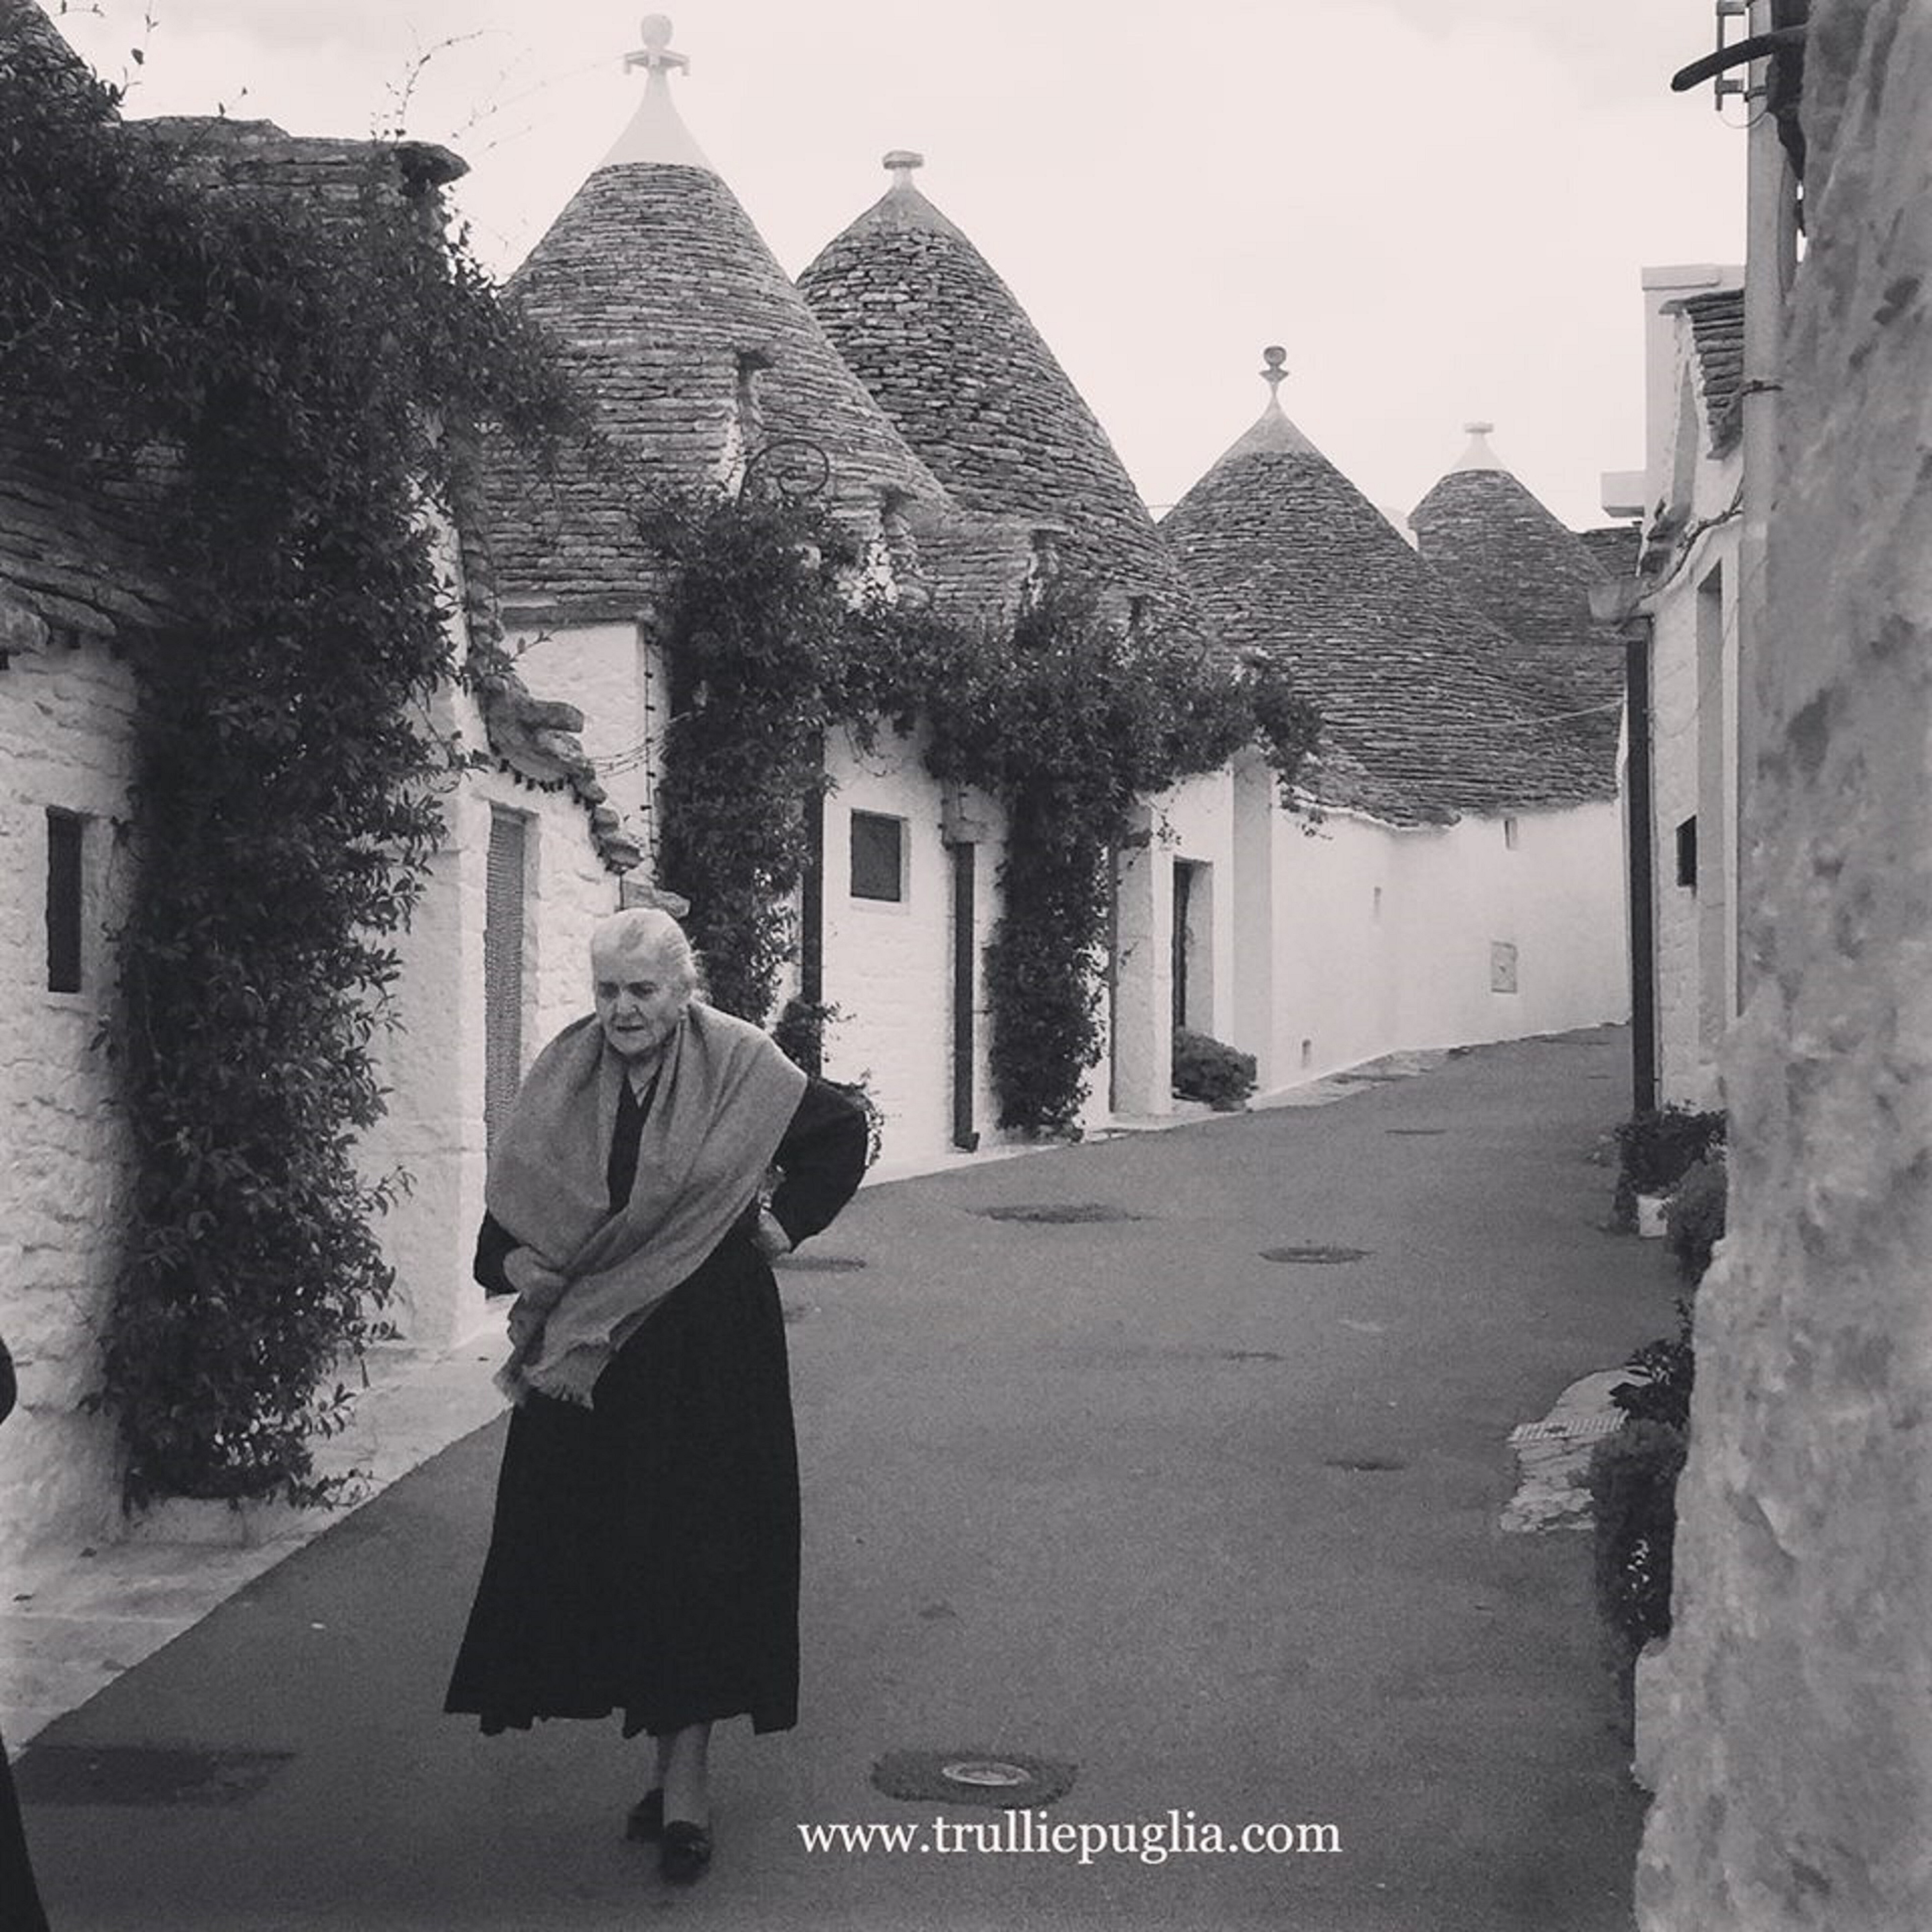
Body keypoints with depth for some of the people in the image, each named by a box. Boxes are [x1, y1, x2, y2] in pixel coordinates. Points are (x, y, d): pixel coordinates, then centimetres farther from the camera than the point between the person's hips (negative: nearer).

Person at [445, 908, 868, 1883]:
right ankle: (672, 1767, 19)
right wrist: (517, 1263, -10)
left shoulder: (739, 1068, -5)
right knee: (600, 1551, 5)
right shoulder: (560, 1082, 3)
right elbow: (508, 1209, 10)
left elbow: (842, 1129, 10)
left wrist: (786, 1223, 2)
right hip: (589, 1356, 4)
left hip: (707, 1355, -4)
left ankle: (688, 1781, 2)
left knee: (696, 1554, -4)